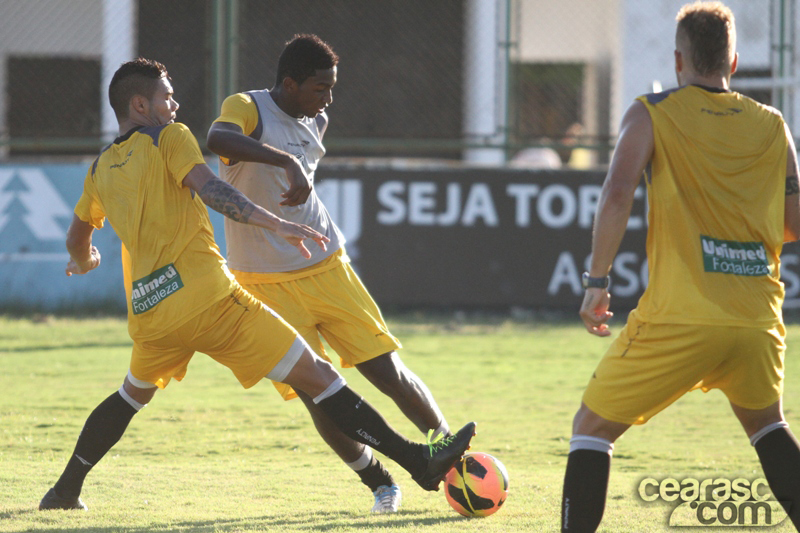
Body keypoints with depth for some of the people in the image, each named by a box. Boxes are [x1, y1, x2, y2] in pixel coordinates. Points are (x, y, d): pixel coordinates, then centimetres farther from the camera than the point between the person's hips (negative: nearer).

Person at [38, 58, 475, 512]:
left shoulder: (100, 171, 18)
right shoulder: (168, 138, 2)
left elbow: (77, 240, 31)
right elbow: (209, 189, -16)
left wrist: (85, 262, 55)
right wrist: (277, 224, -23)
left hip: (148, 315, 6)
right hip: (206, 295, -6)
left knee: (131, 396, 34)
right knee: (316, 376, -7)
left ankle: (66, 490, 33)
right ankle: (418, 461, -11)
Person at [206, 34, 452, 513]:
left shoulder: (316, 123, 9)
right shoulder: (247, 108, -13)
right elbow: (218, 138, -38)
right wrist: (287, 161, -47)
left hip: (326, 266, 5)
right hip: (269, 283, -5)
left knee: (388, 371, -2)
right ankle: (378, 481, 10)